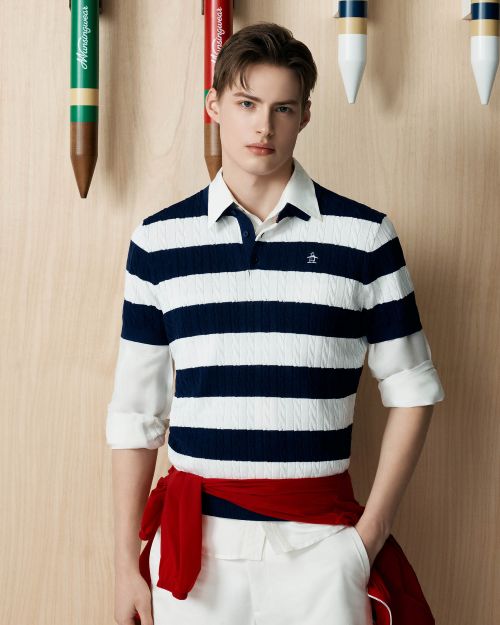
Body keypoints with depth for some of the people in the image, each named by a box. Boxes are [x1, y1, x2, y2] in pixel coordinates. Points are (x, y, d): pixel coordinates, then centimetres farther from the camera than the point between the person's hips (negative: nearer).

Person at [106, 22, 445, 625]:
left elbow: (410, 391, 5)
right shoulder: (158, 241, 3)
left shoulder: (365, 236, 0)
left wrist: (370, 535, -2)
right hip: (193, 544, 1)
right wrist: (126, 562, 3)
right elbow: (136, 412, 6)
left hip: (318, 547, -1)